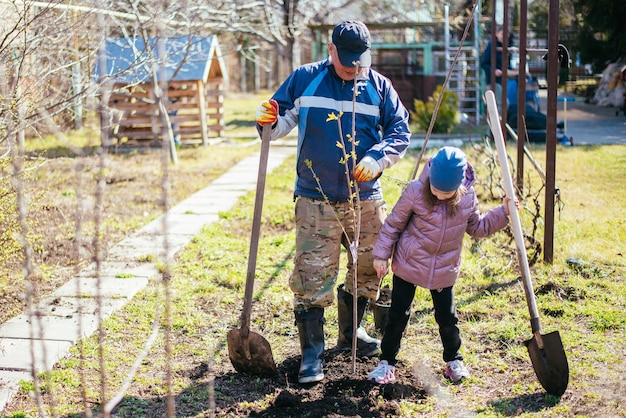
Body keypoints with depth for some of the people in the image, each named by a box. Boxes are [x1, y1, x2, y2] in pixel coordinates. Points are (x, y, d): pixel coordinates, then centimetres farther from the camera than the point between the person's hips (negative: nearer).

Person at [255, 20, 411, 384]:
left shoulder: (379, 86, 5)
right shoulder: (305, 80, 0)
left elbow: (401, 132, 5)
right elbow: (283, 119, 6)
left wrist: (377, 159, -11)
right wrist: (269, 121, -18)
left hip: (366, 200, 3)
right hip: (316, 201, -3)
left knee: (369, 269, 14)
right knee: (312, 277, -6)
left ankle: (351, 332, 37)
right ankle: (312, 353, 6)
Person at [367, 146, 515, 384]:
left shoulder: (467, 197, -8)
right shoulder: (415, 192, -17)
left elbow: (478, 227, 9)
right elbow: (393, 224, -7)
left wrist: (502, 214, -3)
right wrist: (381, 254, -6)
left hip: (444, 270, 2)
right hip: (408, 265, -2)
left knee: (447, 318, 9)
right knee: (398, 315, 4)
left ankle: (453, 360, 31)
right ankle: (387, 362, 18)